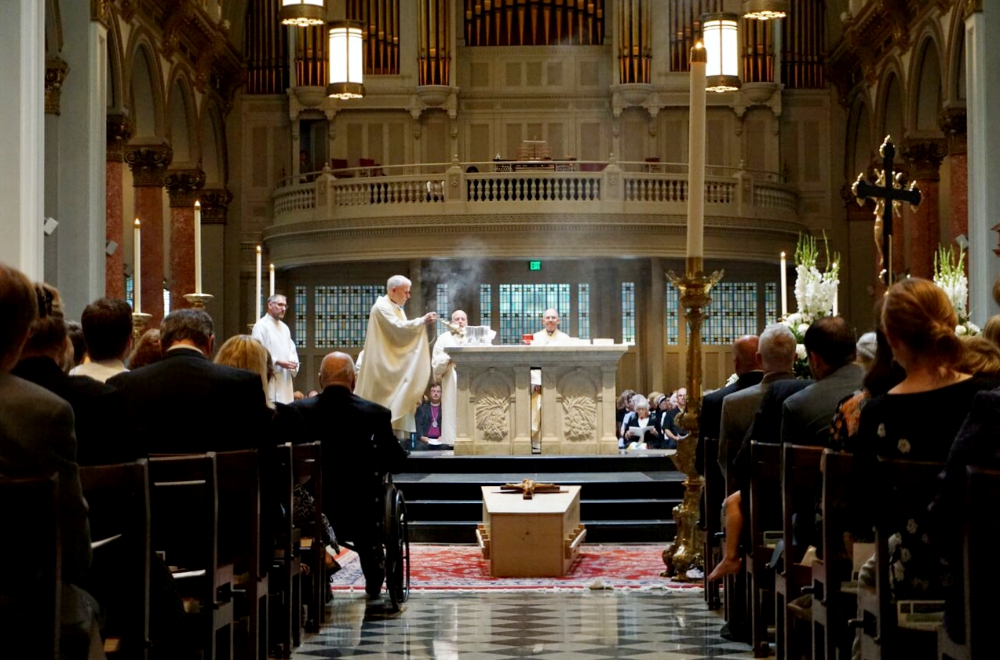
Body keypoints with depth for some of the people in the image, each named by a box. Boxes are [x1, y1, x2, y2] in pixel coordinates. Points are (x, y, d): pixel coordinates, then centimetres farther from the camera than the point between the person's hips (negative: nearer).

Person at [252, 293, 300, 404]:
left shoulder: (284, 327, 20)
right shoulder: (261, 326, -6)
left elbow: (291, 349, 20)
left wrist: (293, 362, -3)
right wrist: (278, 362, -18)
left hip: (285, 379, 8)